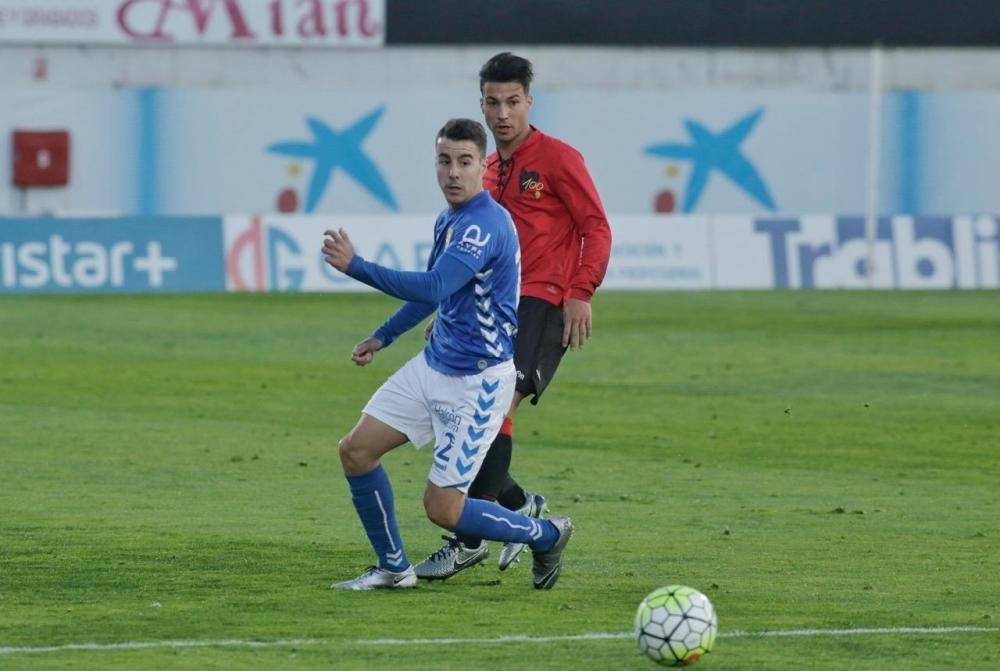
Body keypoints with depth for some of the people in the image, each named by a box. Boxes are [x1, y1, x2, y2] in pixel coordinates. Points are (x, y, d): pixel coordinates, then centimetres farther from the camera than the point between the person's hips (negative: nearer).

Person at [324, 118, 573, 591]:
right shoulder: (448, 221, 7)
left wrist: (355, 267, -38)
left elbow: (432, 288, -36)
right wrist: (381, 337, 20)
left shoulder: (486, 225, -23)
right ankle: (393, 568, 17)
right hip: (433, 366, 9)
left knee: (442, 509, -7)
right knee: (356, 450, 3)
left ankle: (546, 536, 16)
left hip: (478, 382, -9)